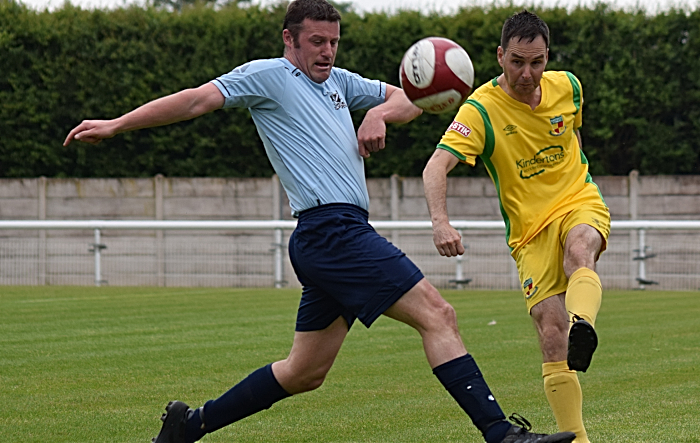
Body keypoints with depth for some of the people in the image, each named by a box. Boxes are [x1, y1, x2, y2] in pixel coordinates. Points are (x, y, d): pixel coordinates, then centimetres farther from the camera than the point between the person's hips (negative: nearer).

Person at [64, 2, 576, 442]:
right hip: (331, 229, -10)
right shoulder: (268, 75, 1)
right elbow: (197, 100, -3)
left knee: (304, 372, 14)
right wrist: (116, 125, -8)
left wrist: (379, 113, 7)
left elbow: (409, 99, 30)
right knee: (437, 314, -15)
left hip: (340, 239, 10)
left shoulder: (338, 81, 23)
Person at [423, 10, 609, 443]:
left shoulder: (567, 86, 0)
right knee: (550, 330, -14)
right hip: (530, 229, -1)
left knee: (578, 250, -36)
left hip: (580, 203, 1)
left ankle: (583, 327, -65)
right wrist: (440, 222, -41)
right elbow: (436, 167, -25)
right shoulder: (480, 110, -14)